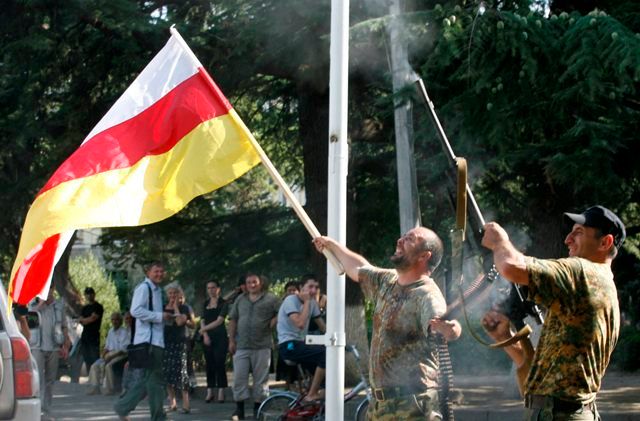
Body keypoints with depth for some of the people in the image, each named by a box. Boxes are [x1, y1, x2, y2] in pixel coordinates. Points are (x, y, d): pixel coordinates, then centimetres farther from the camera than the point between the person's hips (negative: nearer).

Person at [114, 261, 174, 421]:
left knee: (147, 379, 13)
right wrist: (160, 316, -18)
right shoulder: (144, 288, -9)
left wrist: (166, 316, 13)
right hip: (148, 340, -10)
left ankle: (123, 406, 17)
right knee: (155, 378, -5)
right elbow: (136, 311, -21)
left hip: (156, 340, 10)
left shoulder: (156, 290, 21)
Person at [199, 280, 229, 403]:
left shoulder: (223, 304, -1)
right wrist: (205, 335, -5)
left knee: (219, 364, -7)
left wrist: (204, 329, -9)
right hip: (207, 337, 4)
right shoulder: (205, 304, 14)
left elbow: (219, 321, -9)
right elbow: (202, 321, 9)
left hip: (220, 337, -4)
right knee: (209, 364, 3)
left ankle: (221, 392, -6)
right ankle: (210, 392, 5)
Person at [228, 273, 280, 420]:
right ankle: (239, 408, 4)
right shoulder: (240, 299, 14)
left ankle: (258, 407, 13)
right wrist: (231, 340, 8)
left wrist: (274, 321, -12)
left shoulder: (270, 299, 3)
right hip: (241, 346, 3)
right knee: (239, 377, -2)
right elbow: (233, 320, 15)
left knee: (261, 378, 3)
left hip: (262, 346, -3)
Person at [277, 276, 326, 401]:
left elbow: (322, 326, 14)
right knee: (325, 354, -24)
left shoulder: (312, 303, 11)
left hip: (300, 344, 9)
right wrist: (307, 302, -18)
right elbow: (300, 323, -27)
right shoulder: (291, 300, -13)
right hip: (288, 345, -9)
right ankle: (312, 395, -19)